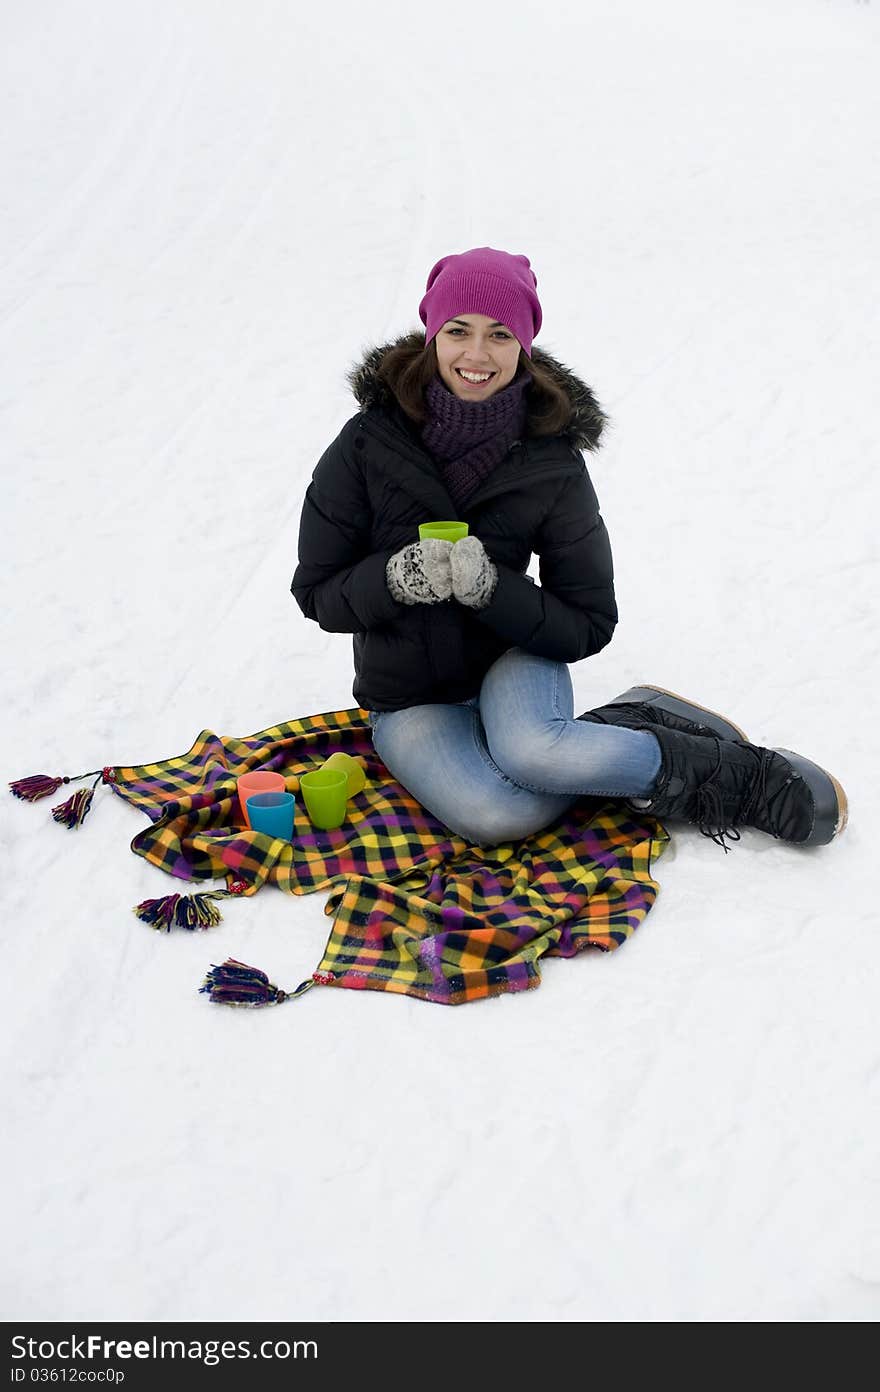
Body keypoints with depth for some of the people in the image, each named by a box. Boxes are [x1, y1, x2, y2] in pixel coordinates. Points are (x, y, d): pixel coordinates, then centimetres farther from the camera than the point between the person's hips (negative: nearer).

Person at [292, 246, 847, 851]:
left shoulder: (551, 461, -11)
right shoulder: (368, 443, -13)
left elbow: (589, 625, -10)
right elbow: (316, 593, -7)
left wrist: (491, 588, -27)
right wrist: (395, 578, -27)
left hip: (512, 659, 0)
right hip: (410, 701, 1)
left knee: (528, 750, -37)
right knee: (495, 817, -29)